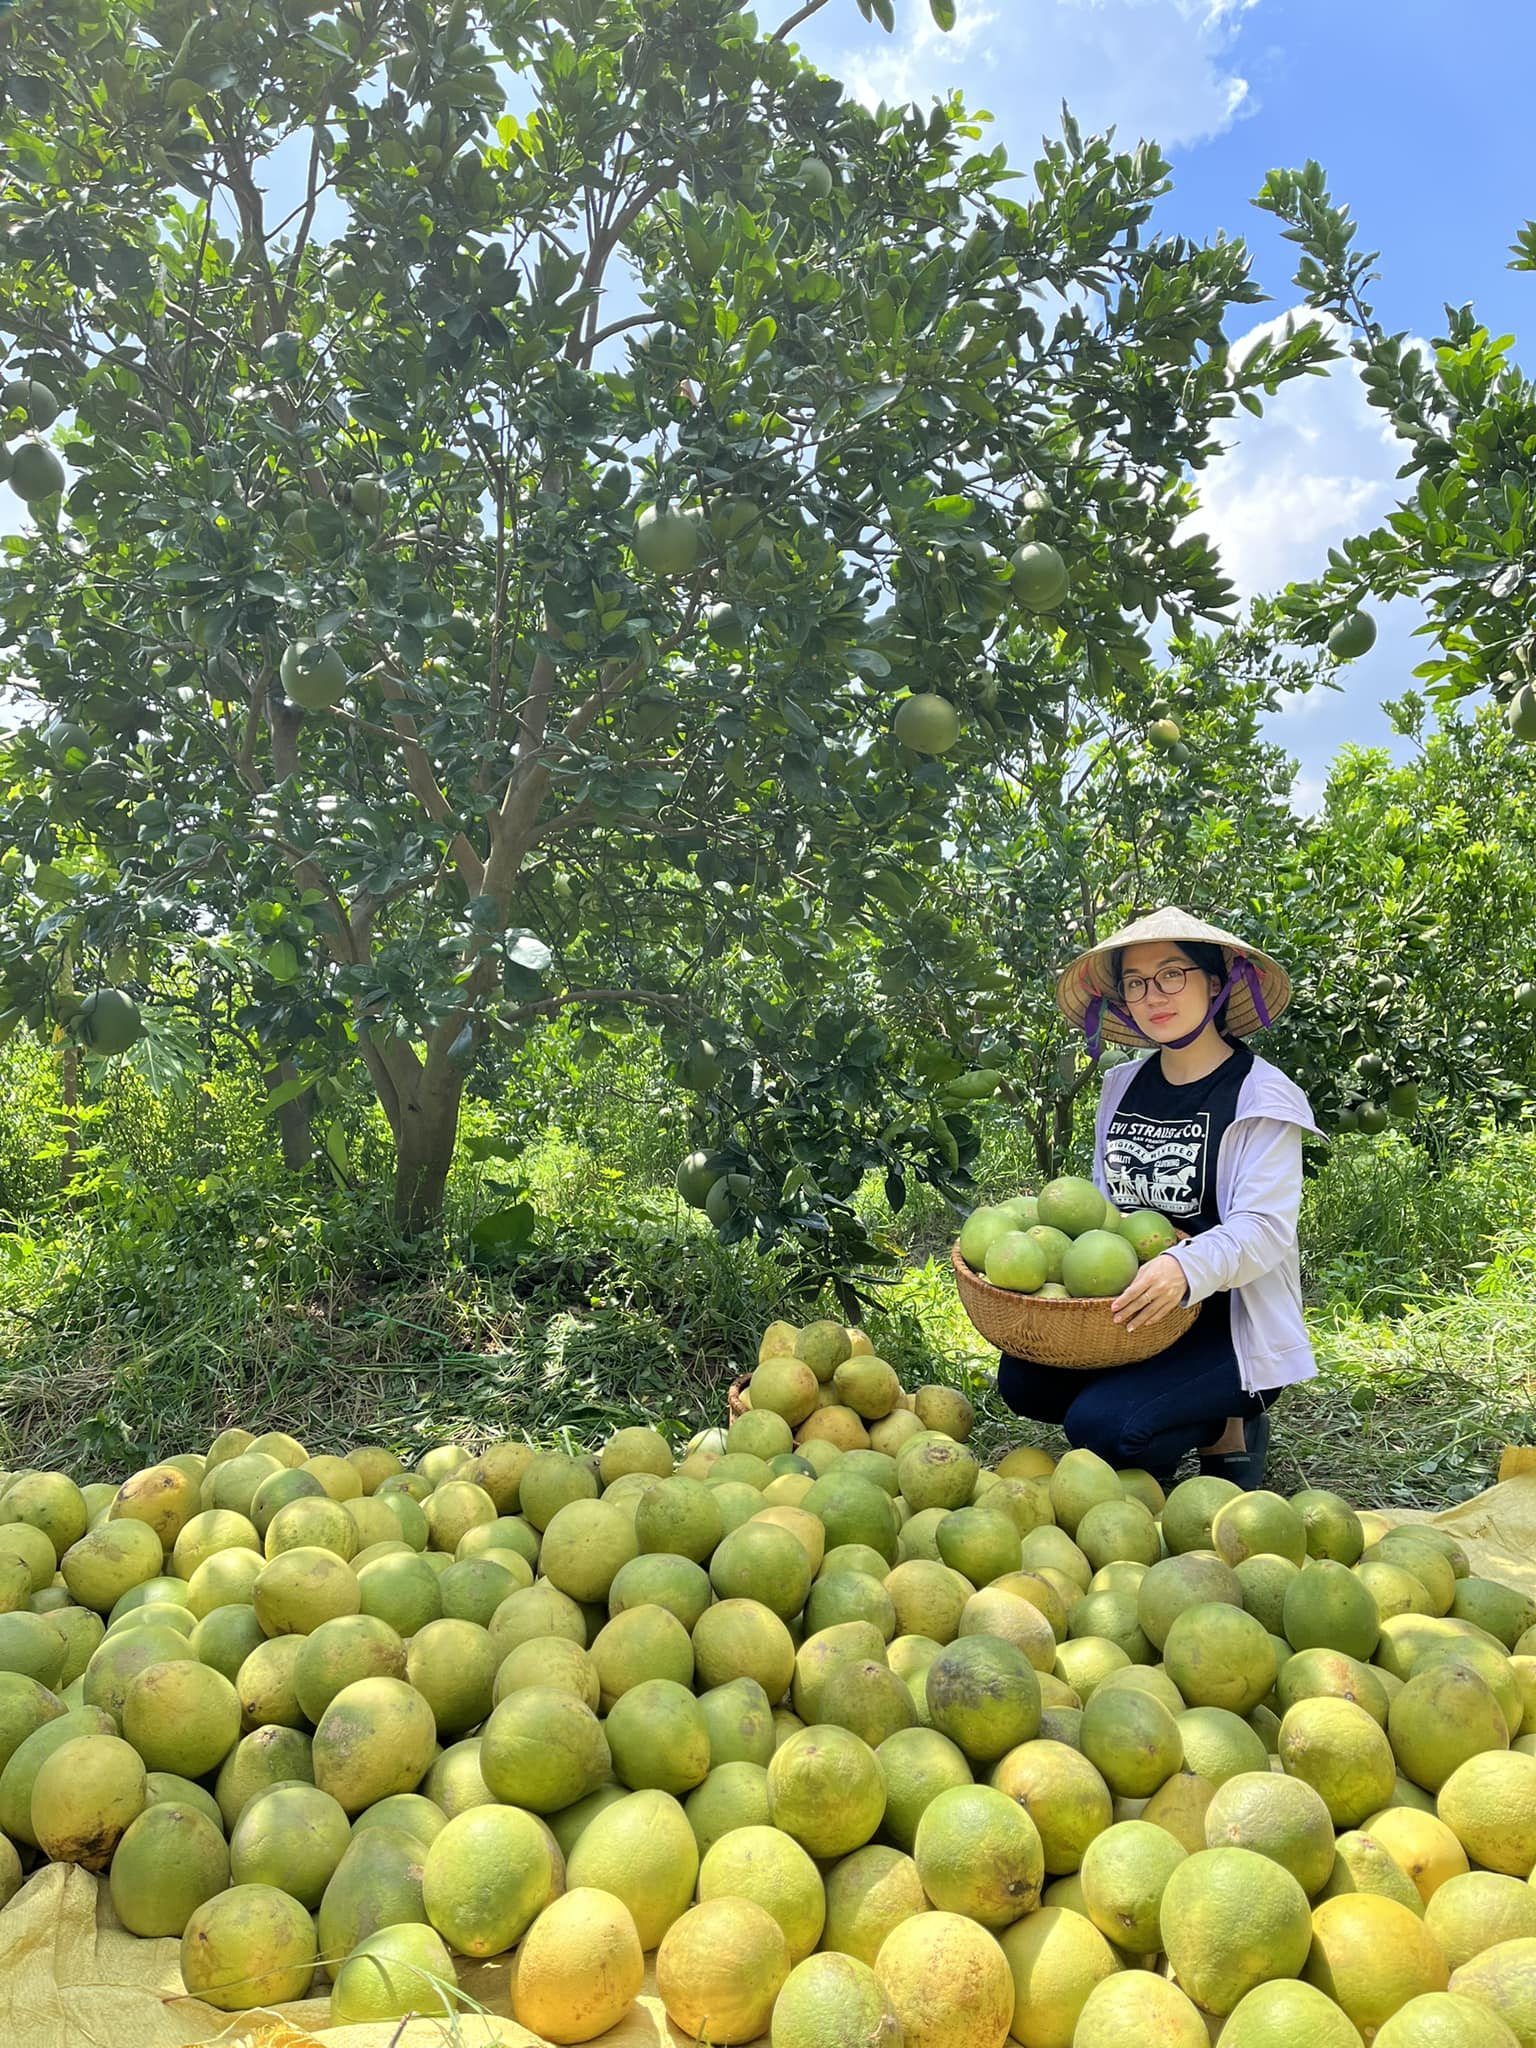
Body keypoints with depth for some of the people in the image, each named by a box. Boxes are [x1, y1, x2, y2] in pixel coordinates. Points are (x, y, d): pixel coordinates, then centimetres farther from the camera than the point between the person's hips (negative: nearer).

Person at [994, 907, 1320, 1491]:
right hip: (1130, 1316, 6)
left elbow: (1263, 1228, -21)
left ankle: (1228, 1426, 5)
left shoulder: (1261, 1095, -11)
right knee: (1022, 1381, -14)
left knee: (1101, 1425, -24)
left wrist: (1186, 1268, -41)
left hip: (1228, 1322, -6)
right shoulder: (1123, 1085, 9)